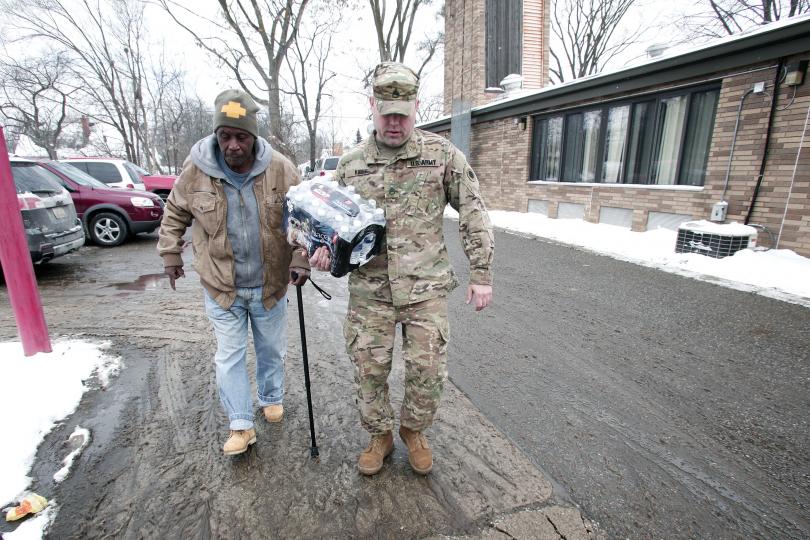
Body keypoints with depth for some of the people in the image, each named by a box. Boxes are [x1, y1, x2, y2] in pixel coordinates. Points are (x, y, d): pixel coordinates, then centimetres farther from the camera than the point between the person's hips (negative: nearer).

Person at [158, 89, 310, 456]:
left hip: (270, 284, 0)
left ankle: (272, 398, 44)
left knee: (271, 349, 18)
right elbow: (174, 215, 7)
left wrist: (300, 260, -17)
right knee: (229, 356, 9)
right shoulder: (195, 169, -9)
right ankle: (241, 425, 25)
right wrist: (171, 256, 11)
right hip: (221, 286, 0)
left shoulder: (280, 169, -12)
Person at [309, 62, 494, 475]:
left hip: (425, 286, -1)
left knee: (428, 369, 6)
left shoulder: (442, 154, -1)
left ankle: (413, 431, 36)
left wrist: (481, 274, -1)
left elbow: (473, 213, 1)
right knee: (369, 369, 9)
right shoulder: (350, 164, 4)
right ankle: (380, 436, 36)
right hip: (369, 288, 2)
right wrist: (326, 250, -9)